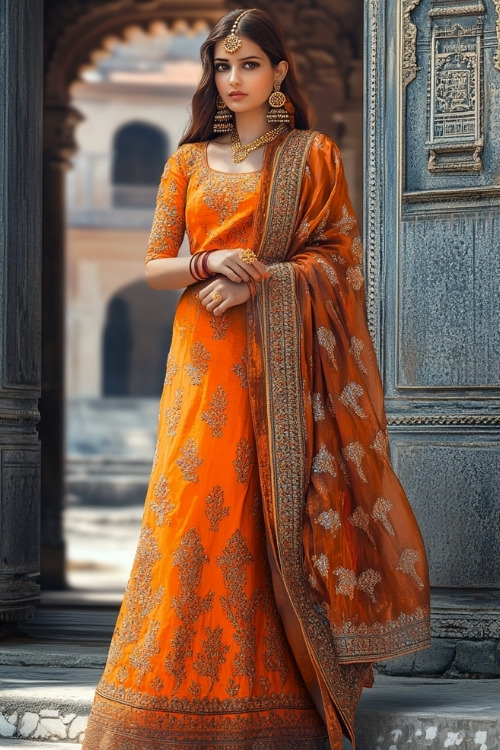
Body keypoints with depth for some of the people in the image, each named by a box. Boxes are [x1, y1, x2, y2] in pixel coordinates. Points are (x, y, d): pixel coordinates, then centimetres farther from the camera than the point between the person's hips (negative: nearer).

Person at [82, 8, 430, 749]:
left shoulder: (312, 155, 6)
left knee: (282, 508, -5)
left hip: (282, 356, -2)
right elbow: (155, 265, 10)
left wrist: (257, 281, -13)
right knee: (200, 502, -5)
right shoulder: (189, 162, 13)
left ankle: (293, 674, 1)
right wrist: (208, 264, -11)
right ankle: (195, 688, 0)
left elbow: (340, 258, 0)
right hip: (206, 355, 2)